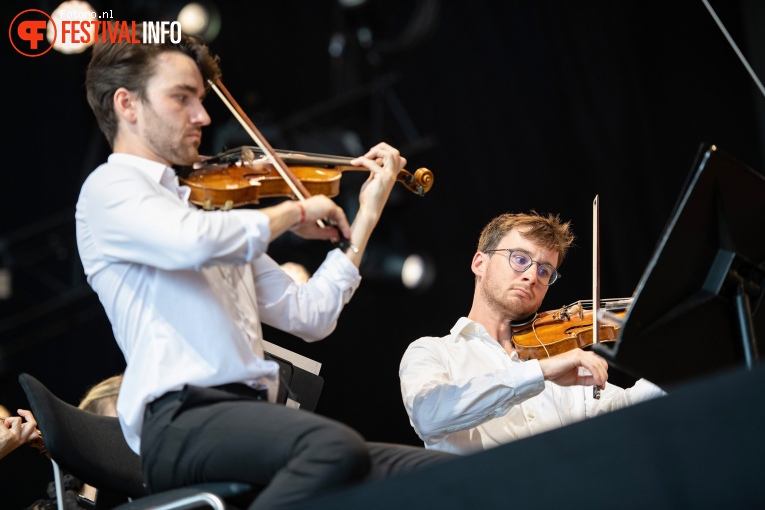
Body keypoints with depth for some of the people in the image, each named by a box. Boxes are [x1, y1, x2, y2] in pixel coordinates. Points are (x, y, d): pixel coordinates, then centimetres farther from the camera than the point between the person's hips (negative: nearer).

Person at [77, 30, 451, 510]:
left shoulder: (203, 204, 29)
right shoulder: (110, 187, 5)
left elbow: (308, 315, 26)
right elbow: (194, 241, -19)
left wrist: (367, 215, 25)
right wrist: (293, 212, -1)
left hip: (251, 415, 8)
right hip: (183, 421, -8)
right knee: (336, 448, -38)